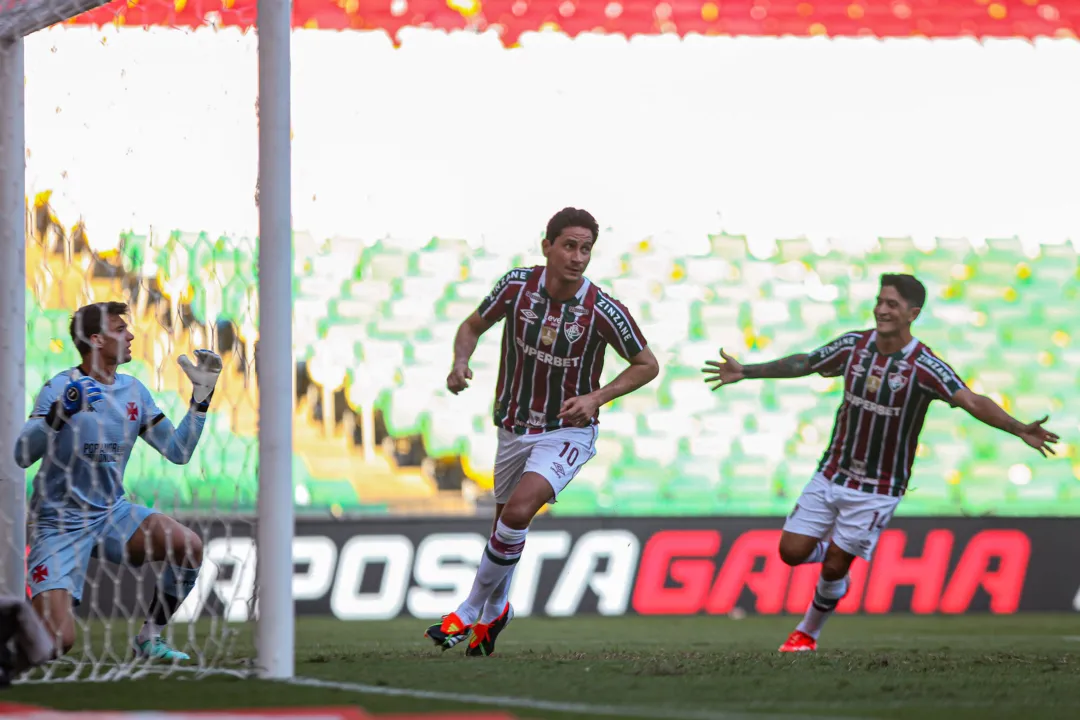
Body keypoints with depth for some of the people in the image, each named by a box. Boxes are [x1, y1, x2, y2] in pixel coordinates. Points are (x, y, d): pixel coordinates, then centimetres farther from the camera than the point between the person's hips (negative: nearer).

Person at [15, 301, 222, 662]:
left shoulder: (133, 390, 5)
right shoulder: (61, 388, -13)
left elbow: (177, 451, 8)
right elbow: (22, 456, -22)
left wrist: (201, 395, 1)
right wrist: (61, 411, -36)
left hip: (112, 514, 5)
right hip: (61, 521, -5)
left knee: (188, 546, -21)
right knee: (56, 642, -18)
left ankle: (149, 638, 0)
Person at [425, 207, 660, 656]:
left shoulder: (603, 311, -18)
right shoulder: (517, 285, -11)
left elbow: (646, 364, -5)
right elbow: (473, 326, 6)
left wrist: (597, 397, -17)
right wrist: (460, 363, -15)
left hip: (568, 432, -4)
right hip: (514, 429, 4)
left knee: (518, 510, -26)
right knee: (505, 523, 16)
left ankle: (472, 612, -9)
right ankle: (495, 611, 45)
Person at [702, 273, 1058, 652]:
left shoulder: (925, 367, -19)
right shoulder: (854, 345, -5)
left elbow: (972, 401, -30)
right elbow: (802, 364, 11)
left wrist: (1019, 429, -46)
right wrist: (745, 372, 13)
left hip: (878, 489, -4)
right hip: (832, 474, 4)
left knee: (833, 568, -1)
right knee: (792, 551, 1)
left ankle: (808, 633, 25)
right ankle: (836, 550, 34)